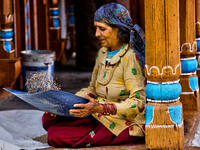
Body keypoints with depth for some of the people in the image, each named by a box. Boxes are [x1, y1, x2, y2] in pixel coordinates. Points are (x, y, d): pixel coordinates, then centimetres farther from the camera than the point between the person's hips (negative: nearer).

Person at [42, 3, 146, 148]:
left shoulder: (130, 57, -18)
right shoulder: (103, 52, 8)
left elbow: (138, 103, -22)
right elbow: (92, 89, 17)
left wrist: (100, 108, -31)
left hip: (124, 125, -9)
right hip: (99, 116, 9)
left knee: (55, 136, -17)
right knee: (48, 119, 0)